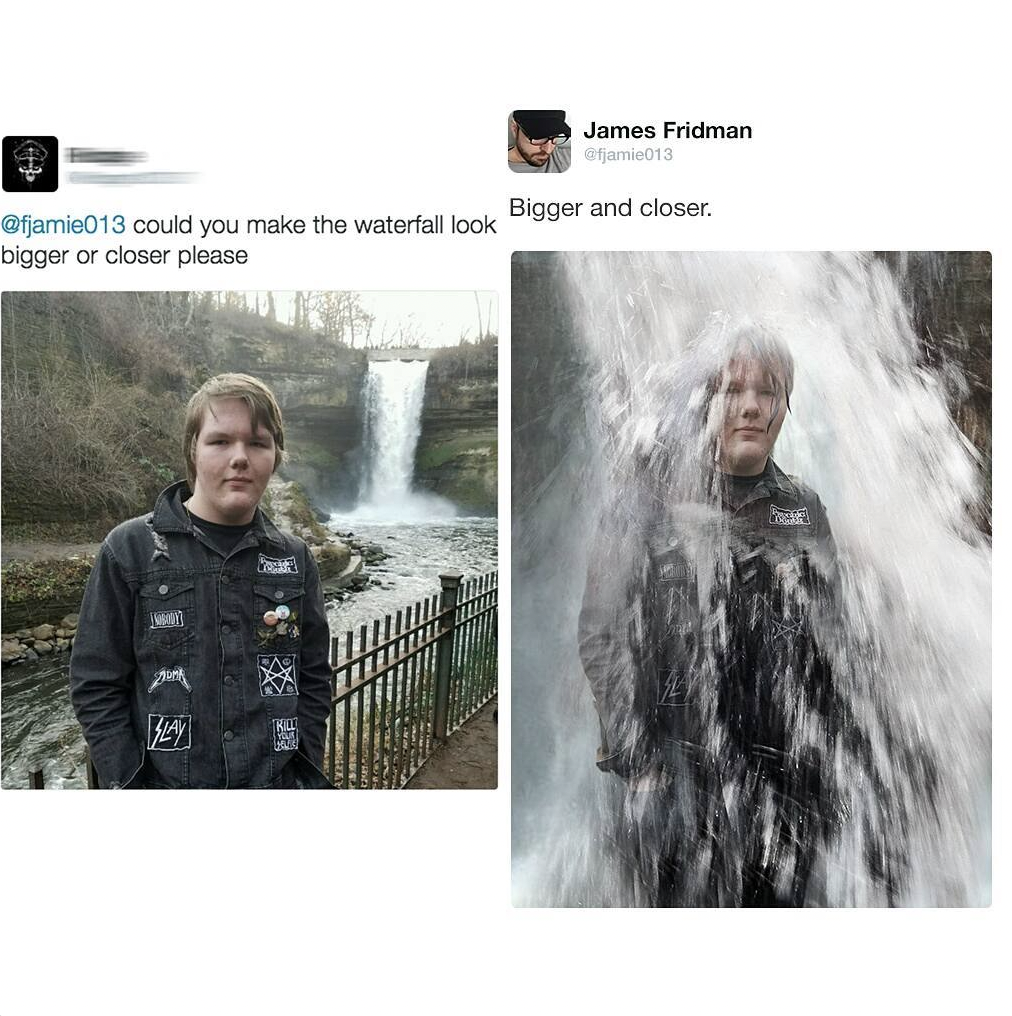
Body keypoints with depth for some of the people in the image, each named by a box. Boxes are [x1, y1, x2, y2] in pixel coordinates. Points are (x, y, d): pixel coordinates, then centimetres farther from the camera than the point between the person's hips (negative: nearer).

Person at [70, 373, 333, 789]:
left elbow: (313, 680, 6)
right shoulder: (130, 550, -8)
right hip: (166, 784, -2)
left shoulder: (294, 559, 1)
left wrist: (305, 779, 0)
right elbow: (96, 685, -5)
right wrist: (128, 786, -9)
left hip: (275, 786, 2)